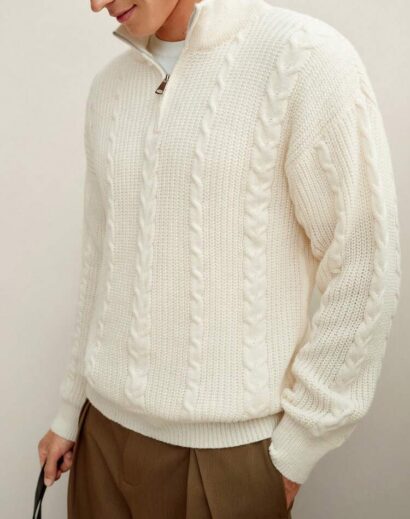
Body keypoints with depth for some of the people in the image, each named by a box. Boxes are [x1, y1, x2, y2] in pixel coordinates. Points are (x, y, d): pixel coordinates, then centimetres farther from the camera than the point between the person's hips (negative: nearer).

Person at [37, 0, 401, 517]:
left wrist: (297, 447, -8)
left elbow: (364, 271, -11)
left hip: (229, 445, -4)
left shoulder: (305, 57, -11)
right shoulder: (110, 84, 6)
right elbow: (99, 258, 10)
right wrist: (69, 411, 13)